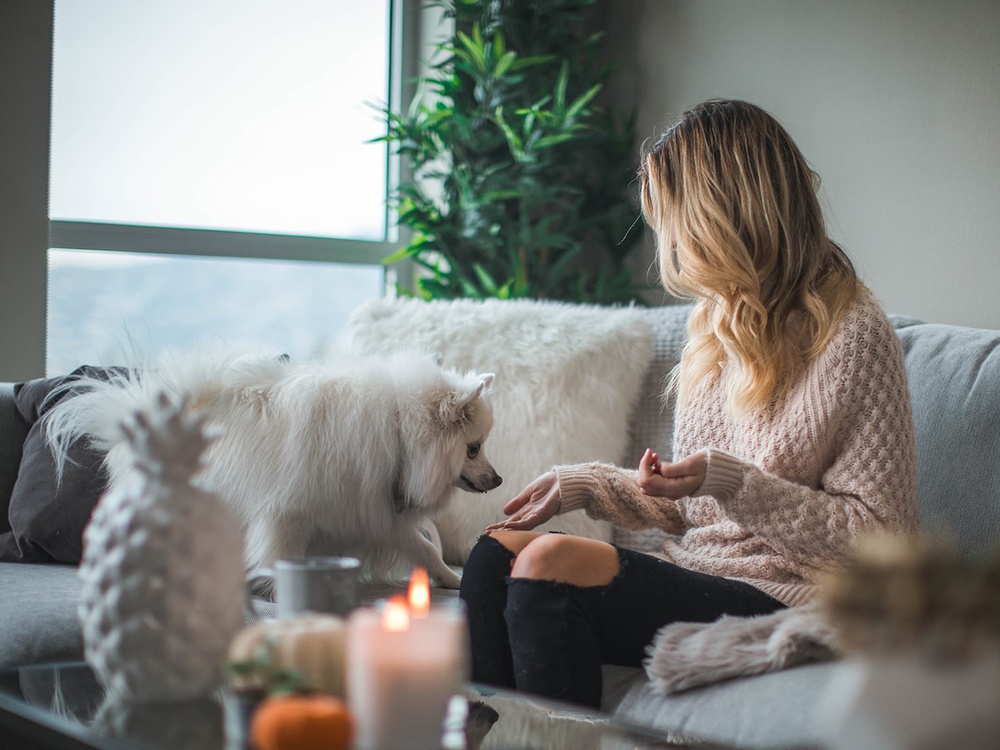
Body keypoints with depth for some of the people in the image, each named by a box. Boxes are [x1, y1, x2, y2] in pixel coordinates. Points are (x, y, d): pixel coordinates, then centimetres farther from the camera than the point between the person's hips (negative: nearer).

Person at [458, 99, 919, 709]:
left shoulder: (852, 336, -9)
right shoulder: (720, 325, 17)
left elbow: (880, 534, -12)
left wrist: (731, 481, -20)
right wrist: (587, 483, 11)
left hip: (782, 601, -8)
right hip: (695, 575, 8)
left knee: (551, 562, -26)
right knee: (499, 547, -11)